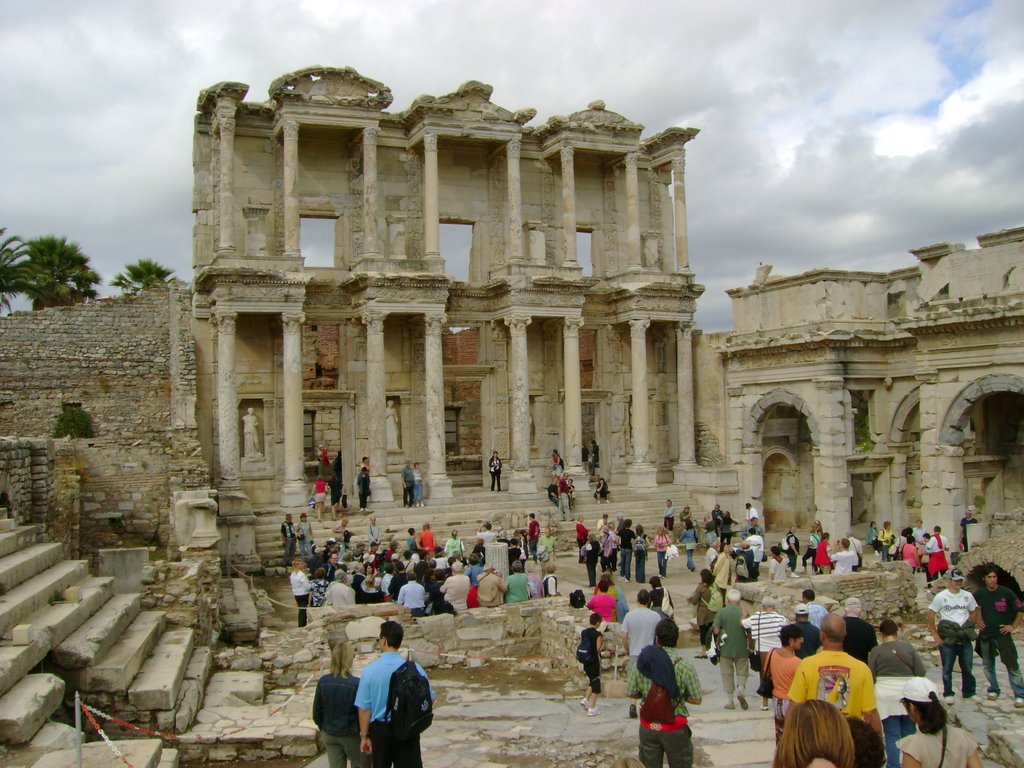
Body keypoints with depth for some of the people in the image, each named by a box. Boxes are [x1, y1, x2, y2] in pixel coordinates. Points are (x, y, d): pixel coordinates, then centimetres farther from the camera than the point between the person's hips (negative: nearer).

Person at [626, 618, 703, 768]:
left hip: (648, 727, 3)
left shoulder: (640, 662, -8)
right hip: (675, 728, -2)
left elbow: (630, 693, -2)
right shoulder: (684, 667, -16)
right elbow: (697, 700, -11)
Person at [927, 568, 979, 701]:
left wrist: (971, 628, 4)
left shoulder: (968, 596, 4)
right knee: (947, 668, 4)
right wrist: (934, 634, -6)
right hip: (947, 638, -3)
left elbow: (974, 612, 16)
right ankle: (948, 694, 14)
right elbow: (931, 614, -3)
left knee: (967, 667, 10)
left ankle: (969, 692, 25)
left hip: (965, 638, 3)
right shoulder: (941, 597, -6)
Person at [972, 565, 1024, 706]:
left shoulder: (1006, 593, -10)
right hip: (986, 635, 4)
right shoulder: (980, 594, 1)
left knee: (1012, 665, -7)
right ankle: (993, 690, 28)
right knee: (988, 665, 13)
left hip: (1003, 635, -4)